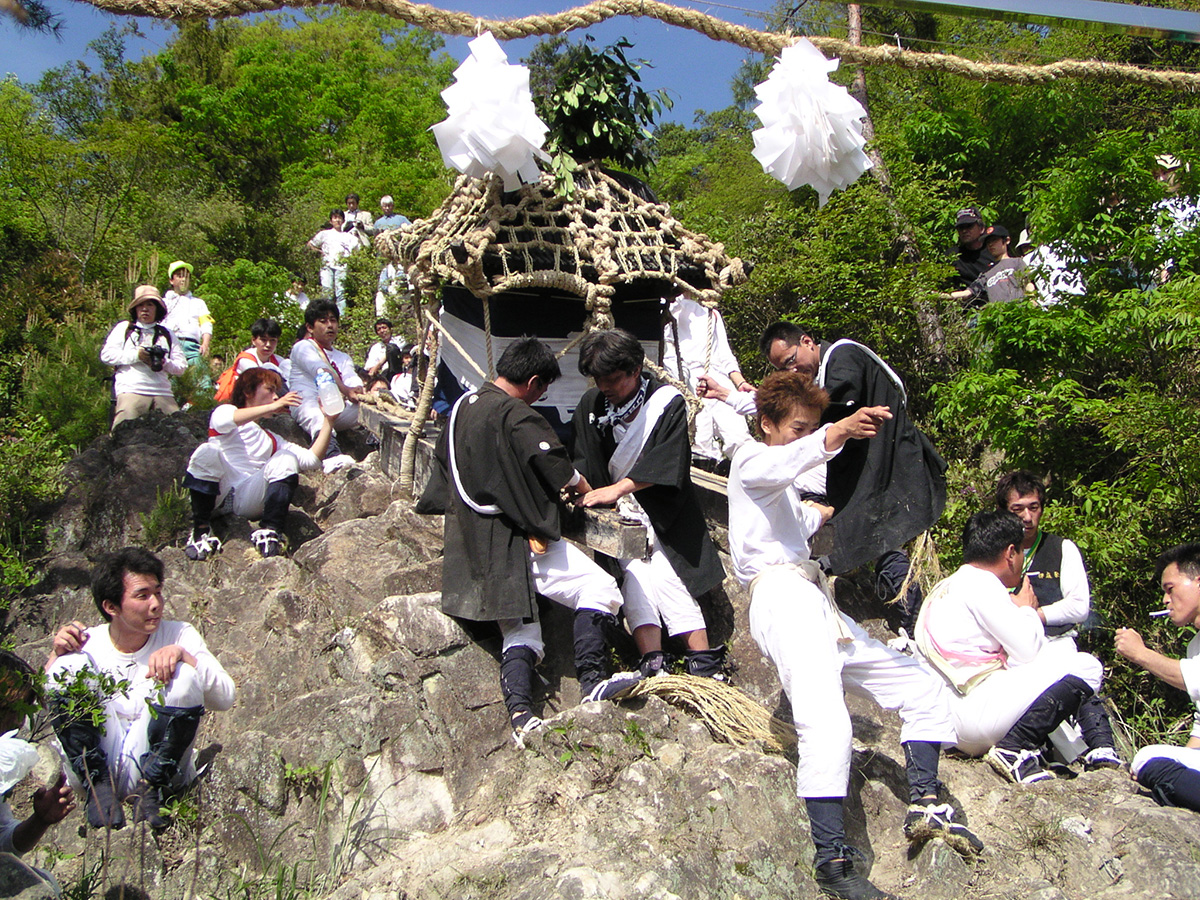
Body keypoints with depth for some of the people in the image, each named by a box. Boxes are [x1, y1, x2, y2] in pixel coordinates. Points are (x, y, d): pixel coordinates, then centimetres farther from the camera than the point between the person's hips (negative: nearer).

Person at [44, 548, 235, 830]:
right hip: (93, 767, 1)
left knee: (186, 676, -23)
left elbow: (225, 698, -8)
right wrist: (56, 655, -16)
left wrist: (184, 655, -23)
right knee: (70, 664, -16)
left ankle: (150, 789, -16)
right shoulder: (88, 643, 4)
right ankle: (97, 786, -16)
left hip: (159, 770, -1)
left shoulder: (179, 635, 3)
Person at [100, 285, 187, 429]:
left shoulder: (167, 334, 25)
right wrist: (136, 355, -7)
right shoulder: (123, 328, 19)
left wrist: (165, 363, -6)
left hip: (163, 394, 3)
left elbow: (182, 366, 17)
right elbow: (106, 355, 5)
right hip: (131, 391, -3)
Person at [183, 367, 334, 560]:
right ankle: (201, 530, -22)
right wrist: (273, 407, -15)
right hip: (218, 492, -3)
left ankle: (269, 532, -25)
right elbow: (224, 420, -9)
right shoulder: (225, 411, 20)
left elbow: (311, 459, 19)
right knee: (208, 451, -32)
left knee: (287, 458, -16)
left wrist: (328, 421, 12)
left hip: (250, 500, 3)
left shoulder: (272, 441, 33)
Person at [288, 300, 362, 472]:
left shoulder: (343, 358, 30)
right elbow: (320, 369, -12)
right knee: (319, 419, -41)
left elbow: (353, 380, 7)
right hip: (309, 405, -6)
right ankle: (332, 456, -68)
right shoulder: (303, 347, 11)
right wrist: (346, 390, -31)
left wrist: (357, 392, -22)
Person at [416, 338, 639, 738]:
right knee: (599, 587, -9)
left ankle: (520, 715, -5)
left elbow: (445, 465, 25)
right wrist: (582, 486, 5)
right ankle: (592, 681, -17)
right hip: (512, 538, -9)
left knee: (519, 630, 9)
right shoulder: (515, 414, -14)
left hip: (470, 544, 9)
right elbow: (552, 462, -17)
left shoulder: (463, 405, 14)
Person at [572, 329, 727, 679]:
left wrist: (618, 488, -25)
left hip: (664, 514, -2)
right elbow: (584, 465, 6)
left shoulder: (667, 403, -5)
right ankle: (652, 662, -31)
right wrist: (578, 491, -16)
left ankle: (704, 661, -18)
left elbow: (668, 464, -16)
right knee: (634, 570, -20)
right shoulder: (591, 405, 6)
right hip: (619, 510, 2)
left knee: (665, 573, -20)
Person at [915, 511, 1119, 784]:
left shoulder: (947, 587, 23)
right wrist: (1028, 609, 8)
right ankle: (1013, 749, -15)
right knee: (1085, 667, -11)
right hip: (975, 714, -11)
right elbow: (1029, 650, -9)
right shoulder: (980, 583, -8)